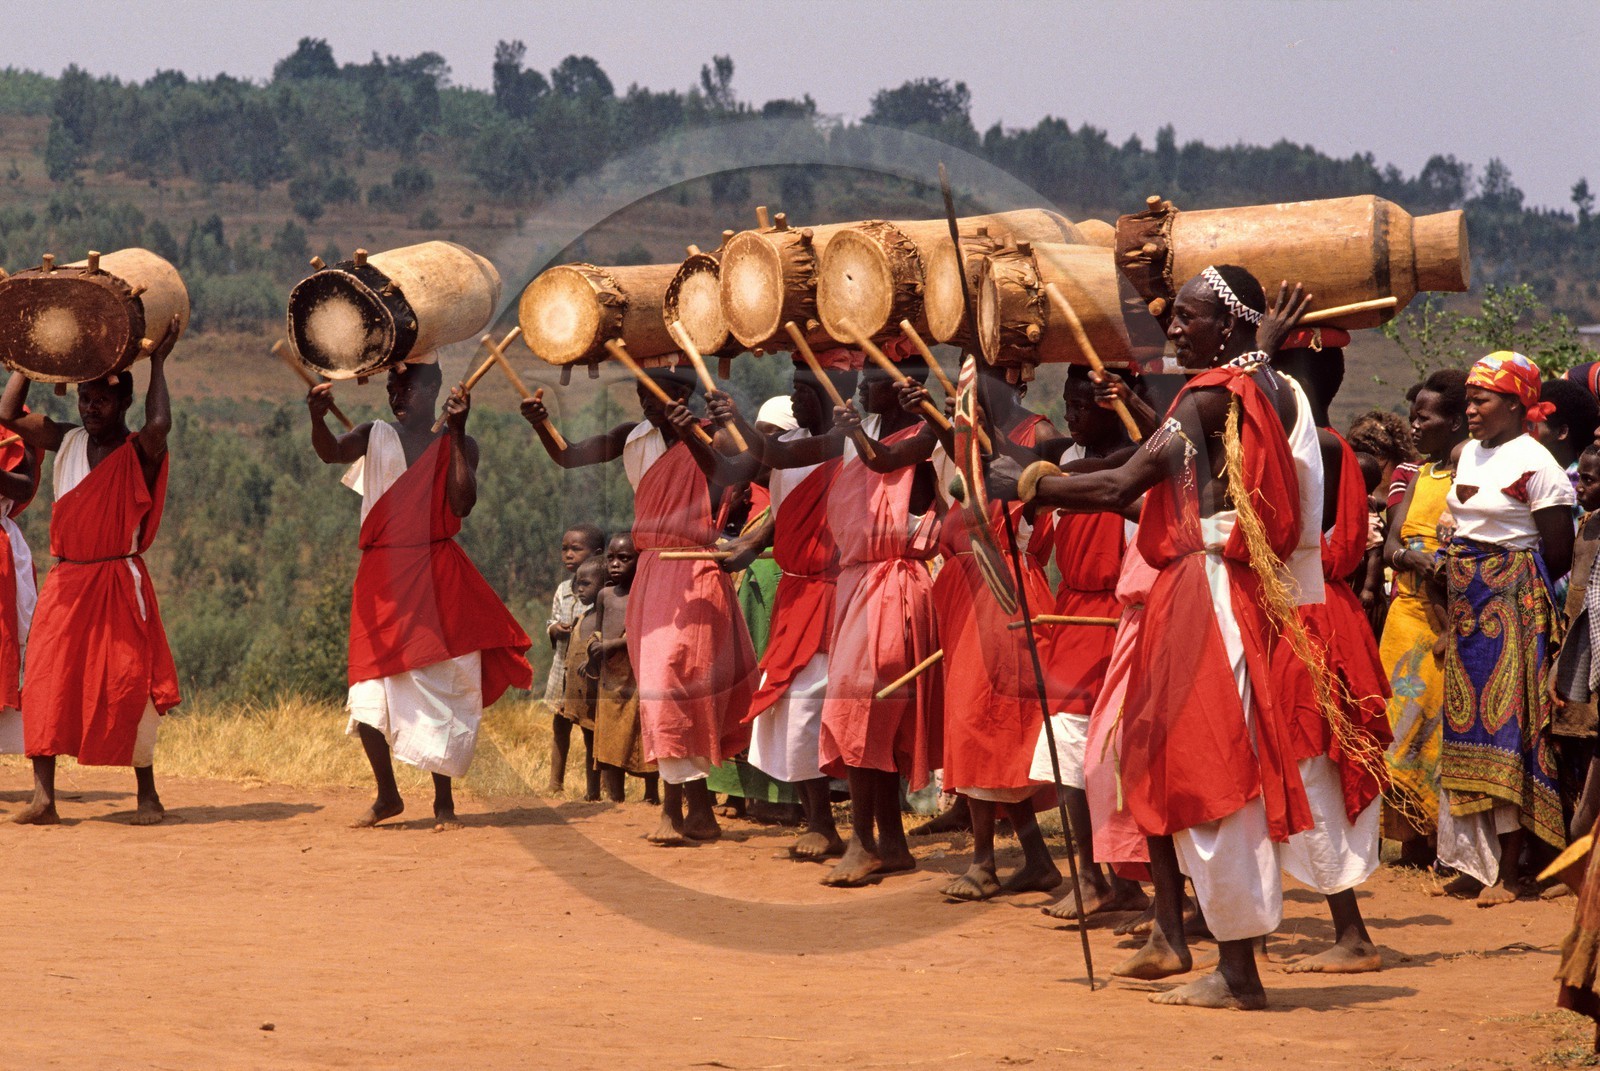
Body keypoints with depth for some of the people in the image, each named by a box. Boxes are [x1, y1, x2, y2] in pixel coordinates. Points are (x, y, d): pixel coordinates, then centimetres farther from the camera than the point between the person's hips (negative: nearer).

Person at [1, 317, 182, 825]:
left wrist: (157, 362, -16)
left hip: (119, 583, -4)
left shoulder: (139, 452, -4)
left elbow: (159, 424, -27)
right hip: (66, 583, 4)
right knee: (46, 683, -7)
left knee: (127, 687, -3)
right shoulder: (66, 442, 10)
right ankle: (43, 797, -9)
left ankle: (147, 794, 9)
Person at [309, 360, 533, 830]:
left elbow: (463, 504, -10)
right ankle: (387, 795, 15)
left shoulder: (456, 445, 6)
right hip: (382, 577, 2)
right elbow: (331, 451, -12)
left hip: (437, 576, -2)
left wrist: (457, 434, -16)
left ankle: (443, 802, 5)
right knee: (367, 696, -2)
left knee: (437, 689, -3)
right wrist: (317, 417, -34)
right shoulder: (374, 436, 10)